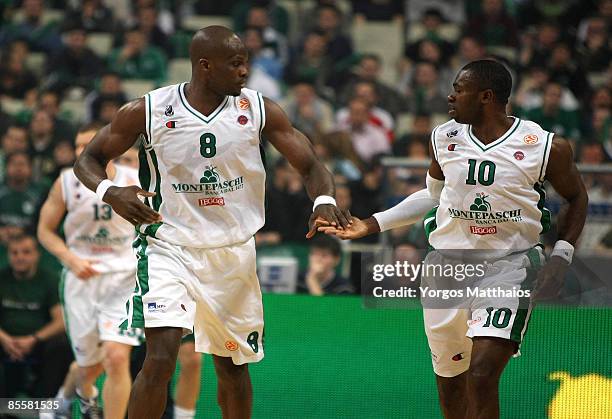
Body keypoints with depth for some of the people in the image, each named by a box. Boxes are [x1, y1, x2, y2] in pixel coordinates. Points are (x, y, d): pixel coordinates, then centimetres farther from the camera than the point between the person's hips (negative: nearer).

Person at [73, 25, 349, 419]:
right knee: (161, 358, -19)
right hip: (169, 249, -3)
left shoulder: (258, 110, -4)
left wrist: (324, 201, -24)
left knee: (233, 366, 14)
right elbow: (89, 159, 1)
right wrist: (109, 191, -22)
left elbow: (311, 165, -1)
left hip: (234, 252, 3)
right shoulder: (147, 111, -10)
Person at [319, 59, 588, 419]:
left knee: (483, 374, -20)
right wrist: (373, 224, 13)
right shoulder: (444, 139, 2)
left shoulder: (545, 147, -9)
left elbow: (577, 198, 7)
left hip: (509, 265, -4)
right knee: (449, 381, 12)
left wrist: (562, 254, -5)